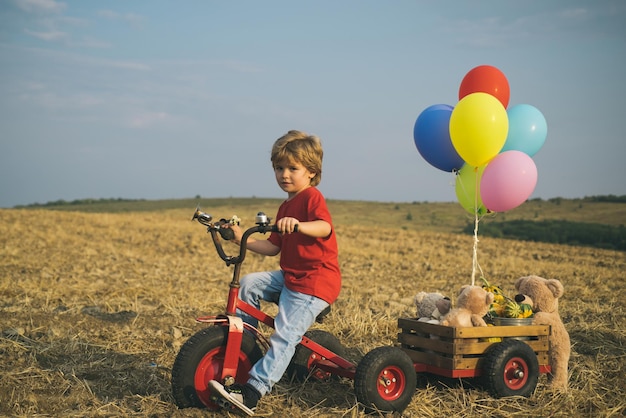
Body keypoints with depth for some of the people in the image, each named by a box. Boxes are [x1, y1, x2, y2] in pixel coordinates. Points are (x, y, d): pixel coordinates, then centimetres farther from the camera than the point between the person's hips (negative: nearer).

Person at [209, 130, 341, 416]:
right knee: (249, 283, -2)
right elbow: (273, 247, 16)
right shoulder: (285, 207, 18)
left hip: (316, 282, -9)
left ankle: (252, 392, -19)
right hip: (289, 276, 9)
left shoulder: (312, 197, -9)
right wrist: (243, 239, 3)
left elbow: (325, 228, -30)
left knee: (284, 336, -16)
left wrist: (298, 226, -49)